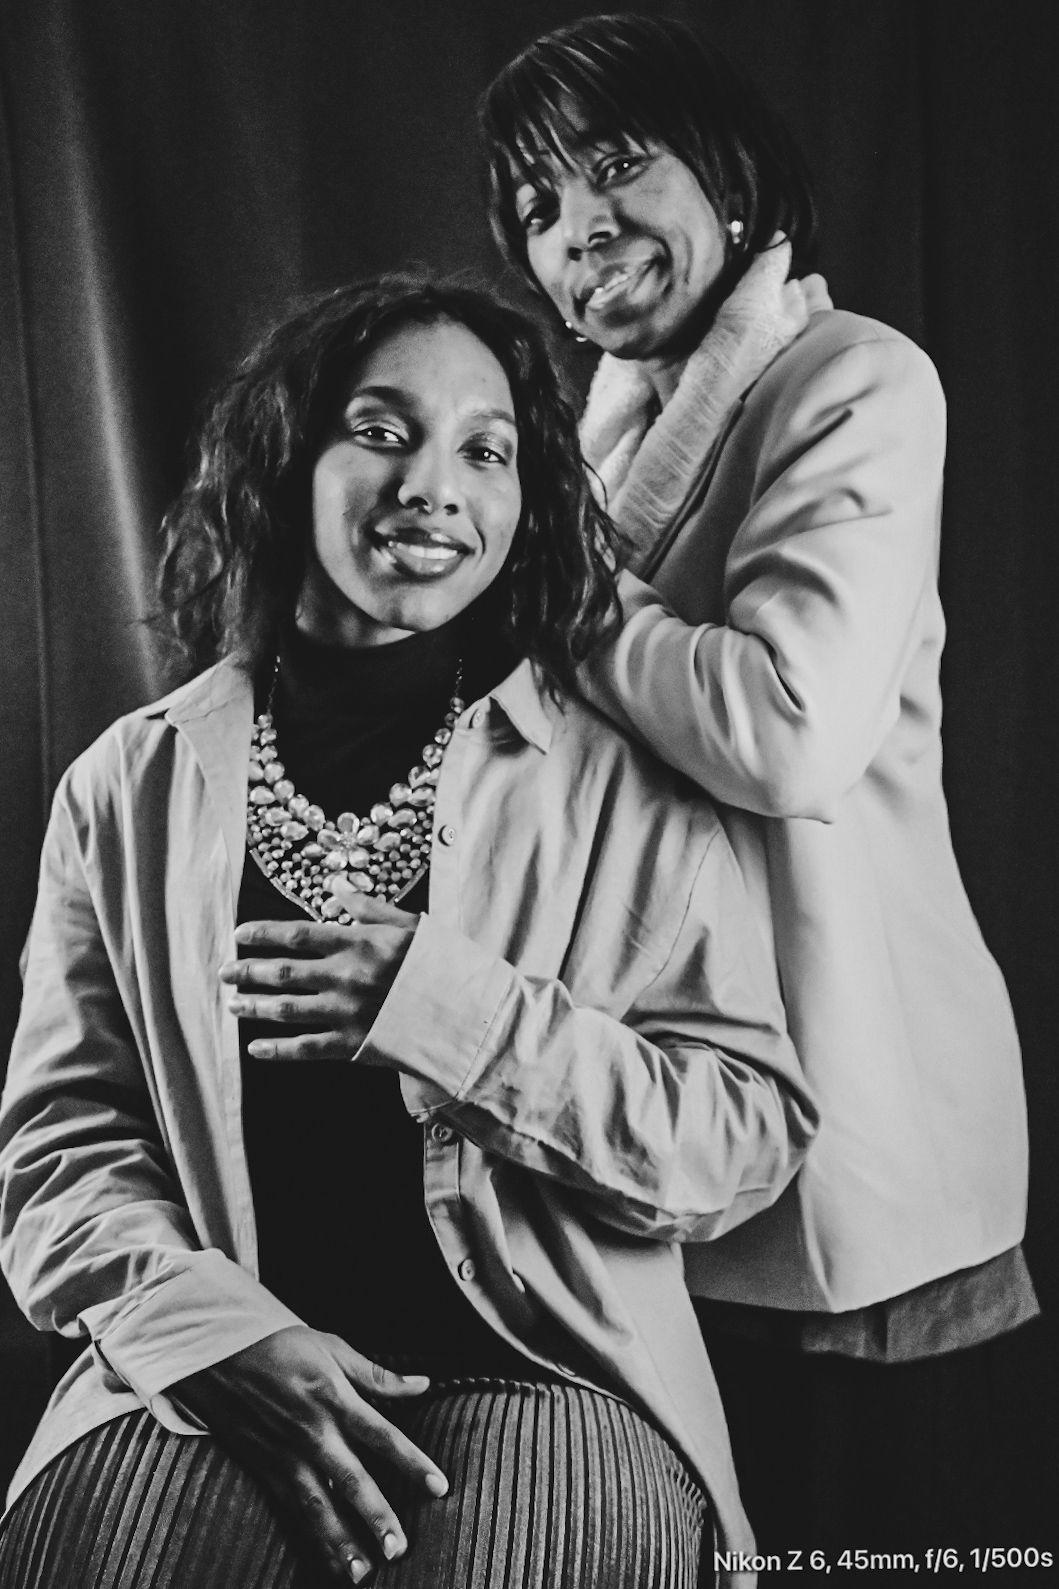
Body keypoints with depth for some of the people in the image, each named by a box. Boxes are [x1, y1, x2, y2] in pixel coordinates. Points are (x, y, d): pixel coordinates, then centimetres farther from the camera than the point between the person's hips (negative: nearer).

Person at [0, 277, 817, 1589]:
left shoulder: (623, 793, 3)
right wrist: (223, 1334, -14)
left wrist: (444, 1009, -14)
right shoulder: (129, 788, 7)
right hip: (209, 1370, 1)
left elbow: (756, 1138, -3)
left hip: (548, 1373, 0)